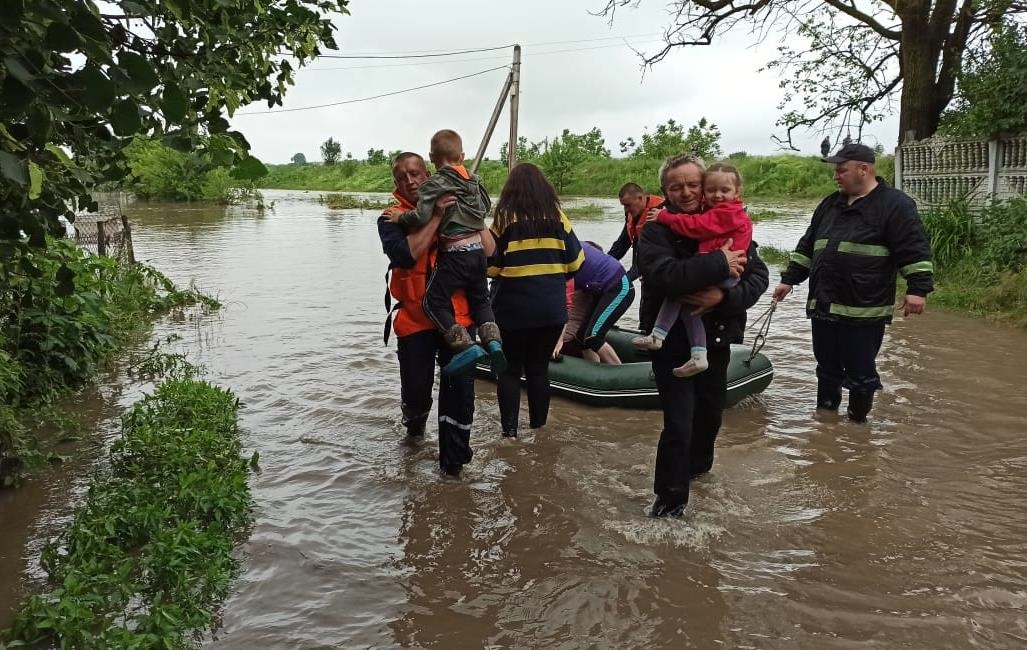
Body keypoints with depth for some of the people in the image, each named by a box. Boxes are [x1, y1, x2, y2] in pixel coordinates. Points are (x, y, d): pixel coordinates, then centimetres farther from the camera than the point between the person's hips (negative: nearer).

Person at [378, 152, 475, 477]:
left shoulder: (452, 207, 7)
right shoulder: (391, 218, 1)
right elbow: (404, 255, -20)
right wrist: (436, 217, -19)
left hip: (456, 315, 1)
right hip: (415, 319, -1)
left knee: (460, 387, -4)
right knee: (416, 389, 5)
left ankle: (453, 459, 13)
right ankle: (415, 424, 41)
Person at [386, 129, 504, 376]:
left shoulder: (434, 184, -9)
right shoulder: (474, 180, 11)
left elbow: (421, 216, -20)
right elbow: (486, 206, 23)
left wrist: (400, 217, -3)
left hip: (454, 253, -7)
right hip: (478, 249, 7)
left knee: (434, 302, 2)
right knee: (480, 300, 23)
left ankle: (466, 346, -8)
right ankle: (493, 340, 5)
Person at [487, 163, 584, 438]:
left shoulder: (504, 217, -6)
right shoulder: (557, 216, 2)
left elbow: (490, 264, -9)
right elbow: (575, 262, 4)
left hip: (512, 307, -2)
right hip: (551, 307, 3)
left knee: (510, 368, 9)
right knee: (539, 367, 14)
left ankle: (509, 428, 9)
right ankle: (538, 424, 22)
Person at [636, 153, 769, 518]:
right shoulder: (656, 230, -11)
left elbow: (758, 275, -8)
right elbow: (664, 274, -30)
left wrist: (724, 296, -25)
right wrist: (719, 264, -29)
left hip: (715, 337, 5)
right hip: (671, 341, -4)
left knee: (710, 411, 21)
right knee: (678, 423, -7)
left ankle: (697, 465, 50)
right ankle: (670, 497, 13)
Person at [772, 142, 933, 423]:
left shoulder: (895, 205, -5)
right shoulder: (830, 205, 15)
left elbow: (915, 251, -10)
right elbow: (807, 246, 21)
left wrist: (918, 288, -17)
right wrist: (789, 279, 19)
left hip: (863, 311, -6)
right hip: (824, 306, 7)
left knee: (860, 372, 3)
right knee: (827, 369, 17)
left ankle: (857, 420, 19)